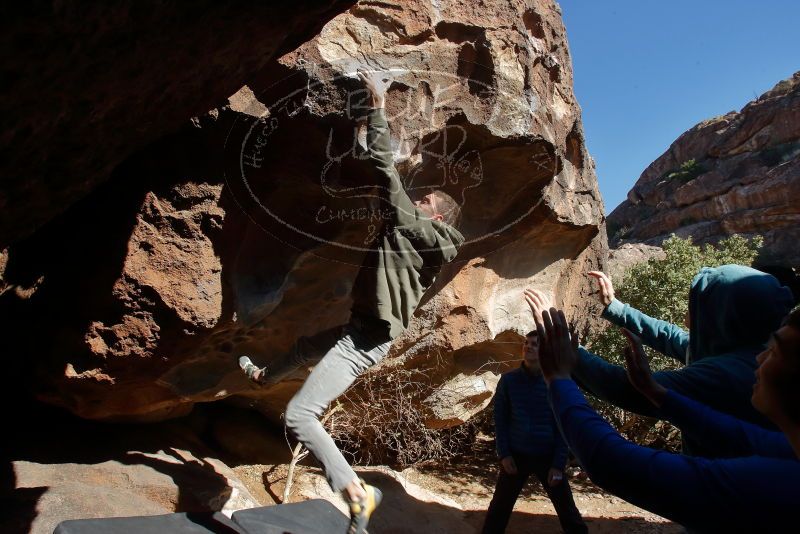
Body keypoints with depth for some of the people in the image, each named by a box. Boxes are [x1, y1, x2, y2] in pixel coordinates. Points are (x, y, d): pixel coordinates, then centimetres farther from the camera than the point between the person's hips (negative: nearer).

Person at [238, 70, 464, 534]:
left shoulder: (412, 228, -13)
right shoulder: (427, 248, 11)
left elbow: (384, 167, -12)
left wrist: (378, 104, -3)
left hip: (364, 341, -10)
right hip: (362, 332, 10)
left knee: (300, 415, -15)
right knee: (306, 346, 34)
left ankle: (357, 492, -10)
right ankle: (264, 377, 62)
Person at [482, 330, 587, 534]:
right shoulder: (508, 380, -4)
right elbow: (500, 420, 1)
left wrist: (558, 464, -7)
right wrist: (503, 454, -6)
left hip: (548, 457, 0)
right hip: (516, 455, 1)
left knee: (567, 509, 8)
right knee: (499, 508, 8)